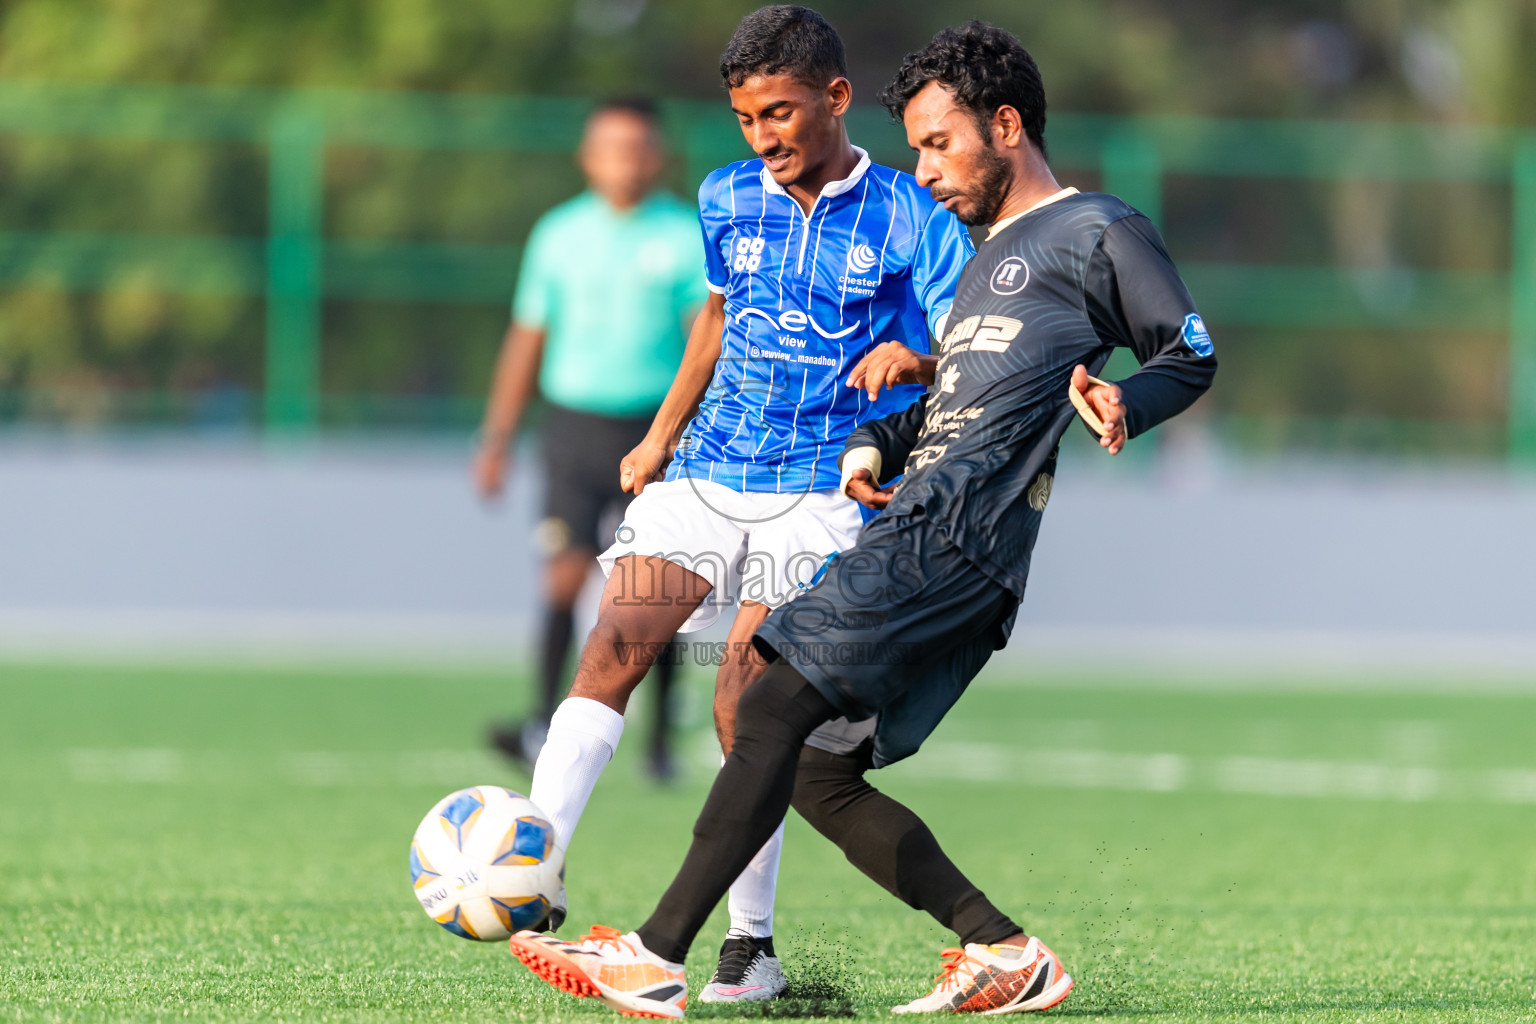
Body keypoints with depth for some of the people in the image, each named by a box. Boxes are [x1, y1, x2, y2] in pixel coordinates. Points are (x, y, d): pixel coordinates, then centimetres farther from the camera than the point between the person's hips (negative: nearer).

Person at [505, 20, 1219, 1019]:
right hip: (923, 533, 10)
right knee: (819, 774, 5)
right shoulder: (991, 256, 30)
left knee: (775, 712, -17)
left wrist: (1122, 405, -20)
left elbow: (1192, 355, 0)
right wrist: (869, 446, 12)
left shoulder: (1099, 232, 2)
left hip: (952, 535, -10)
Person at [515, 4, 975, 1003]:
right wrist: (662, 433, 26)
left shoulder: (909, 220, -5)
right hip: (706, 471, 4)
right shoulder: (728, 201, 10)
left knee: (747, 705, -11)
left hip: (822, 491, -4)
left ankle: (751, 945, 2)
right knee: (612, 649, -14)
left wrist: (909, 361, -30)